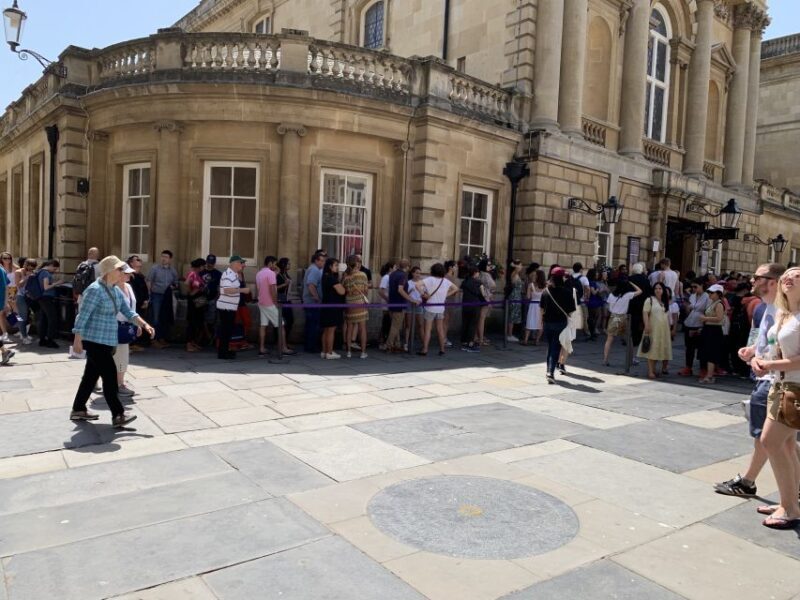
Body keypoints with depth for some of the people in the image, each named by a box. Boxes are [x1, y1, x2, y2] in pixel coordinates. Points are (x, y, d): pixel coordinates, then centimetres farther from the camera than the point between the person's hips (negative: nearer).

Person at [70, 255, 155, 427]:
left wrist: (144, 324, -3)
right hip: (95, 340, -9)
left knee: (91, 375, 15)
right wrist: (78, 339, -18)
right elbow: (83, 316, -17)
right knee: (110, 375, -8)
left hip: (107, 341, 9)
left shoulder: (116, 291, 11)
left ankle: (78, 410, 27)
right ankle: (118, 415, -3)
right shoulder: (95, 290, -16)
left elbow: (128, 312, 11)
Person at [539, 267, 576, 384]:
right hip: (561, 322, -4)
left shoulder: (546, 291, 0)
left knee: (550, 347, 18)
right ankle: (551, 372, -12)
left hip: (547, 322, 4)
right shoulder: (566, 292, -10)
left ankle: (549, 371, 26)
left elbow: (542, 308, 6)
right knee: (556, 348, -1)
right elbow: (572, 309, -8)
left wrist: (542, 321, 16)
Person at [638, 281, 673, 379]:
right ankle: (650, 371, -7)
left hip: (664, 330, 6)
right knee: (652, 350, -7)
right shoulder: (650, 300, -3)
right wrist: (647, 325, -20)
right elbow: (645, 313, -11)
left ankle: (653, 369, 14)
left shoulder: (665, 302, 16)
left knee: (659, 350, 6)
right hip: (653, 329, -6)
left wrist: (670, 329, 16)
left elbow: (667, 316, 20)